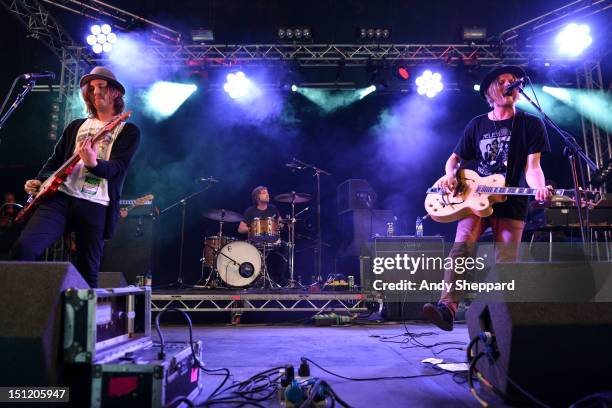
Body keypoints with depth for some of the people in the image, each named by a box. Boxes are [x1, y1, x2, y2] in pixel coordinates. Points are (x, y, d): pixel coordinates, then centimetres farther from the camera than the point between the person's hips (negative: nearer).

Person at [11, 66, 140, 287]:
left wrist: (93, 163, -29)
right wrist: (39, 181, 6)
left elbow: (118, 167, -8)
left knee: (88, 273, -1)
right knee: (23, 248, -18)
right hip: (60, 197, 4)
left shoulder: (129, 131, 8)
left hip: (95, 205, -3)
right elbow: (55, 160, 25)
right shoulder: (76, 126, 23)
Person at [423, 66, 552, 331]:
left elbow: (532, 167, -4)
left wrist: (539, 189, -26)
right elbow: (456, 157, 18)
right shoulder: (477, 124, 13)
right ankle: (447, 307, -32)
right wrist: (449, 175, -4)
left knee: (505, 262, -4)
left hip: (512, 203, -1)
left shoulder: (531, 124, 5)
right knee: (462, 244, -22)